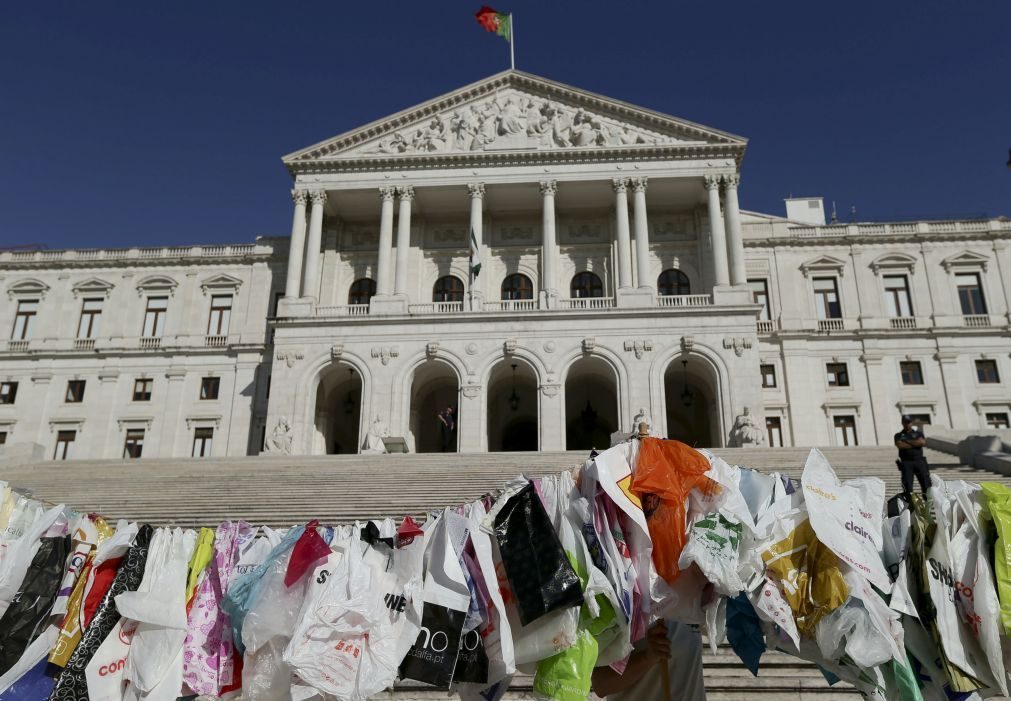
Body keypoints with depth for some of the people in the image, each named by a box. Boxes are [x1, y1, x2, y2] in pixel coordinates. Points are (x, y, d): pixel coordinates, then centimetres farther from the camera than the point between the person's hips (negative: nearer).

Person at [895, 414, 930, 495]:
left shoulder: (918, 433, 17)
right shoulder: (898, 435, 14)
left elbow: (923, 442, -3)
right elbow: (900, 445, -6)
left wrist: (908, 441, -2)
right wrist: (915, 444, -2)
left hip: (919, 460, 1)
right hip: (906, 462, -1)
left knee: (925, 481, -7)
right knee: (907, 483, -8)